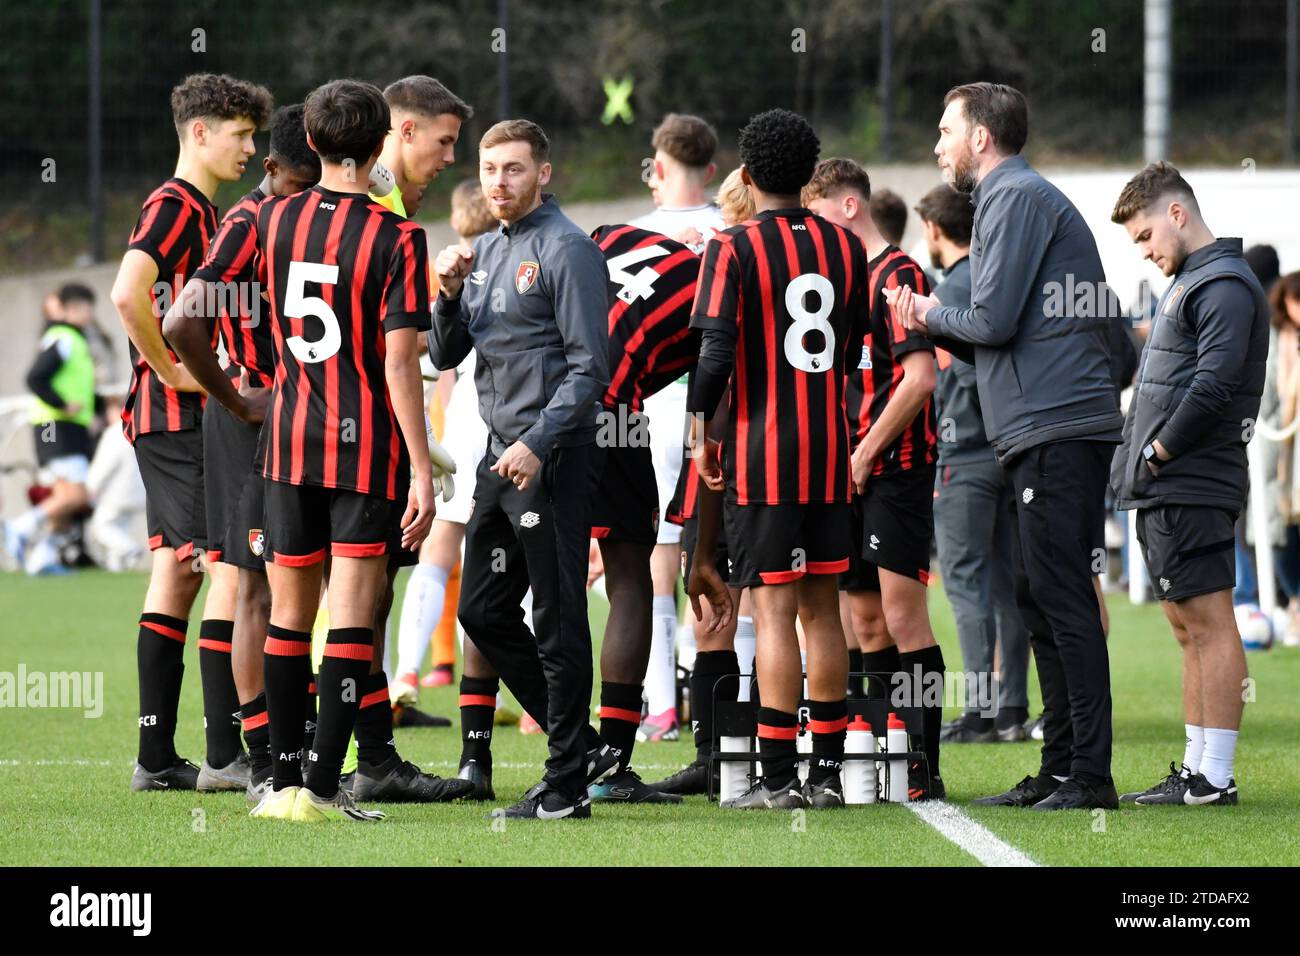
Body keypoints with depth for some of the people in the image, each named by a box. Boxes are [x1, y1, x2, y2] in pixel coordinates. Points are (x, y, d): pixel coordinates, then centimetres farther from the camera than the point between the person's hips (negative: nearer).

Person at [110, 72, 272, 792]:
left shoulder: (200, 211, 19)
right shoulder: (175, 206, -12)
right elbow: (128, 294, -26)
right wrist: (172, 371, -19)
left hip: (178, 418, 10)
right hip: (183, 417, -10)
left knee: (177, 572, 8)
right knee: (230, 569, -10)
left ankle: (157, 756, 8)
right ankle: (225, 751, -10)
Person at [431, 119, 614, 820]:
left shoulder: (566, 250, -10)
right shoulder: (485, 252, 16)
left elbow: (588, 367, -14)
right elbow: (445, 356, 17)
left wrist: (537, 444, -21)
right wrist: (450, 293, -1)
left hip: (553, 455, -9)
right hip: (500, 453, 9)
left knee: (557, 621, -5)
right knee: (483, 612, 11)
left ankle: (566, 785, 0)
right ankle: (581, 748, 20)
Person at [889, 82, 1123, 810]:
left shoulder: (1017, 198, -7)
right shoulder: (1022, 197, 23)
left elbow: (993, 320, -15)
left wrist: (930, 316, 3)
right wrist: (938, 326, 11)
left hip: (1057, 429, -10)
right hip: (1045, 430, 10)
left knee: (1064, 601, -11)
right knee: (1043, 603, 11)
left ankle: (1090, 774, -12)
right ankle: (1060, 770, 14)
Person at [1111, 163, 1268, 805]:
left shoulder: (1224, 286, -12)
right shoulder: (1187, 282, 20)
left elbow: (1214, 385, -22)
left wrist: (1159, 451, -13)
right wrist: (1141, 454, 11)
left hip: (1193, 487, -10)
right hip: (1164, 490, 10)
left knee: (1210, 624, -9)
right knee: (1188, 627, 12)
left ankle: (1216, 776, -10)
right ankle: (1196, 769, 15)